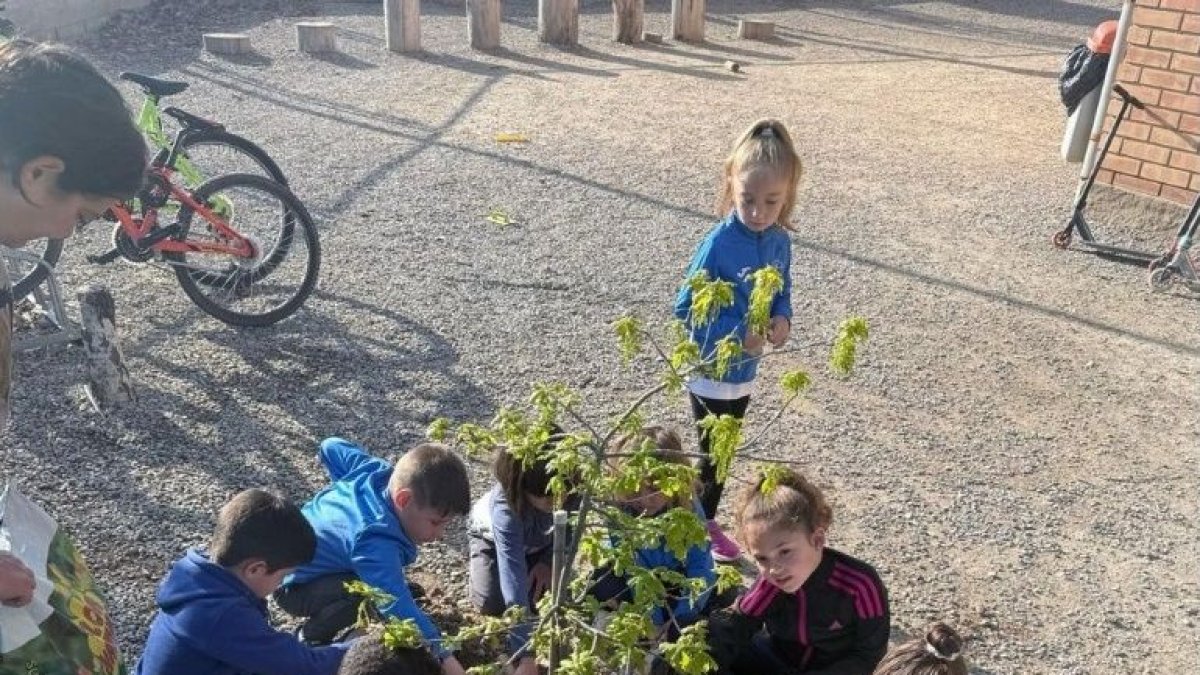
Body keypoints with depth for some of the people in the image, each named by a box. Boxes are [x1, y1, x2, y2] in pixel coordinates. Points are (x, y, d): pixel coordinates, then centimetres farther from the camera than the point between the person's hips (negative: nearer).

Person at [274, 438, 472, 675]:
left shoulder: (376, 471, -18)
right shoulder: (377, 543, -42)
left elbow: (330, 447, -2)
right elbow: (396, 601, -51)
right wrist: (441, 655, -56)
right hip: (293, 582, -9)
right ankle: (311, 638, -6)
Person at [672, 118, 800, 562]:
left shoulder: (779, 241, -5)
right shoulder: (719, 243, -24)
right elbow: (685, 309, -19)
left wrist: (782, 319, -11)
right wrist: (736, 335, -26)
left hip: (745, 372, 6)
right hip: (711, 373, -6)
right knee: (713, 456, 7)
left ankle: (707, 520, 43)